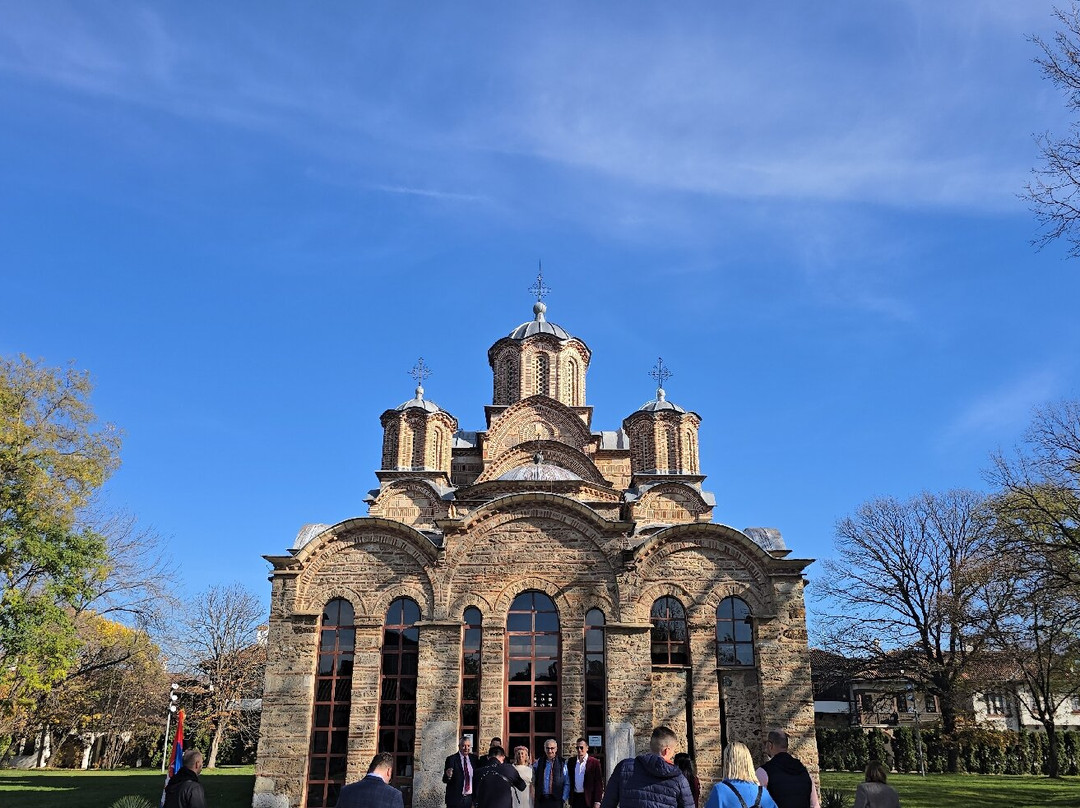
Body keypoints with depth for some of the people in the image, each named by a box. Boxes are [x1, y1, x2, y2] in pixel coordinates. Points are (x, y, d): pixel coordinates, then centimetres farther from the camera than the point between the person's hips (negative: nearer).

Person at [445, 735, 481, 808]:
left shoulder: (474, 758, 6)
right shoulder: (451, 759, -5)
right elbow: (445, 780, -7)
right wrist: (448, 776, -28)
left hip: (470, 798, 3)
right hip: (455, 798, -3)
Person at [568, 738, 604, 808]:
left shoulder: (594, 762, -4)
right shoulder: (571, 762, 7)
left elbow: (598, 783, -4)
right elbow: (569, 782, 11)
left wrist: (597, 801, -9)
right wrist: (570, 801, 8)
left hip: (589, 799, -3)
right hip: (575, 798, 3)